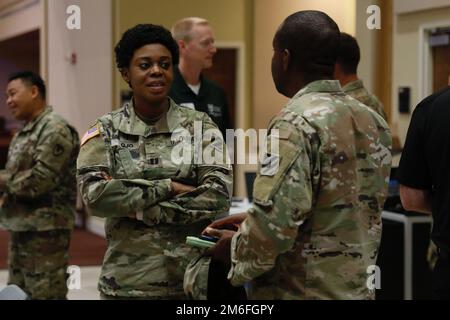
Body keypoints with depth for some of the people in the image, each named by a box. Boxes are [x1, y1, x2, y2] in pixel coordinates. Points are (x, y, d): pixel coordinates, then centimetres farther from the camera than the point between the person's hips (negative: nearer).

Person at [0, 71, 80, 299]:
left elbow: (39, 180, -21)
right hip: (20, 227, 10)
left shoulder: (55, 129, -13)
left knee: (45, 293, -6)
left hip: (45, 229, -10)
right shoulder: (23, 133, 17)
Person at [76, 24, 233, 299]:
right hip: (127, 281, 0)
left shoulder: (201, 126, 1)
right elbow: (94, 195, -12)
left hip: (193, 277, 0)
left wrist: (134, 208, -14)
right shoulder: (106, 131, 1)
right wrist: (168, 187, -16)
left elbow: (218, 197, -11)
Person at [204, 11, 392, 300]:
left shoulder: (297, 124, -18)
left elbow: (275, 223, -25)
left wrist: (237, 248, -5)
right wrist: (251, 222, 12)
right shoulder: (374, 123, 6)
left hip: (301, 291, -7)